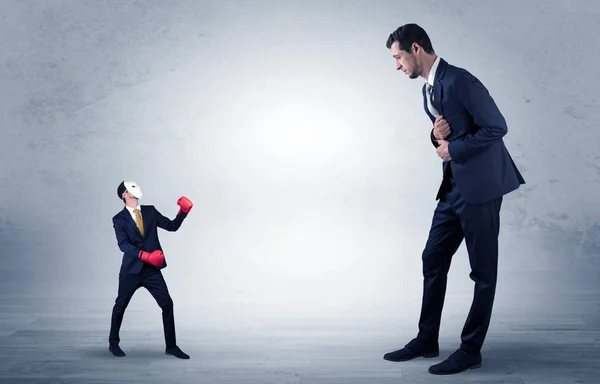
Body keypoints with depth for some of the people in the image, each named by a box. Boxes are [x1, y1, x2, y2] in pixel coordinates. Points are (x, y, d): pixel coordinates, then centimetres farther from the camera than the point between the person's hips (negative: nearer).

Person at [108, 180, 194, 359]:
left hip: (152, 269, 3)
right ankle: (113, 343, 33)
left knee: (167, 304, -4)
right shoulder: (119, 219, -5)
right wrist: (144, 255, -31)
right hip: (131, 269, -3)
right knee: (120, 306, 11)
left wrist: (183, 212, -10)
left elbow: (172, 226, 6)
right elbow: (123, 244, -18)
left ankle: (171, 346, 7)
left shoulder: (150, 211, 7)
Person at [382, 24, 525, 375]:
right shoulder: (428, 91, 14)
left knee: (483, 271, 2)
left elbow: (497, 127, -17)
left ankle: (471, 350, 12)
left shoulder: (460, 81, -15)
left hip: (480, 186, -9)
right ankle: (427, 340, 23)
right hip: (453, 186, 10)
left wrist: (454, 149, -12)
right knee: (433, 260, 12)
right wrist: (438, 136, -2)